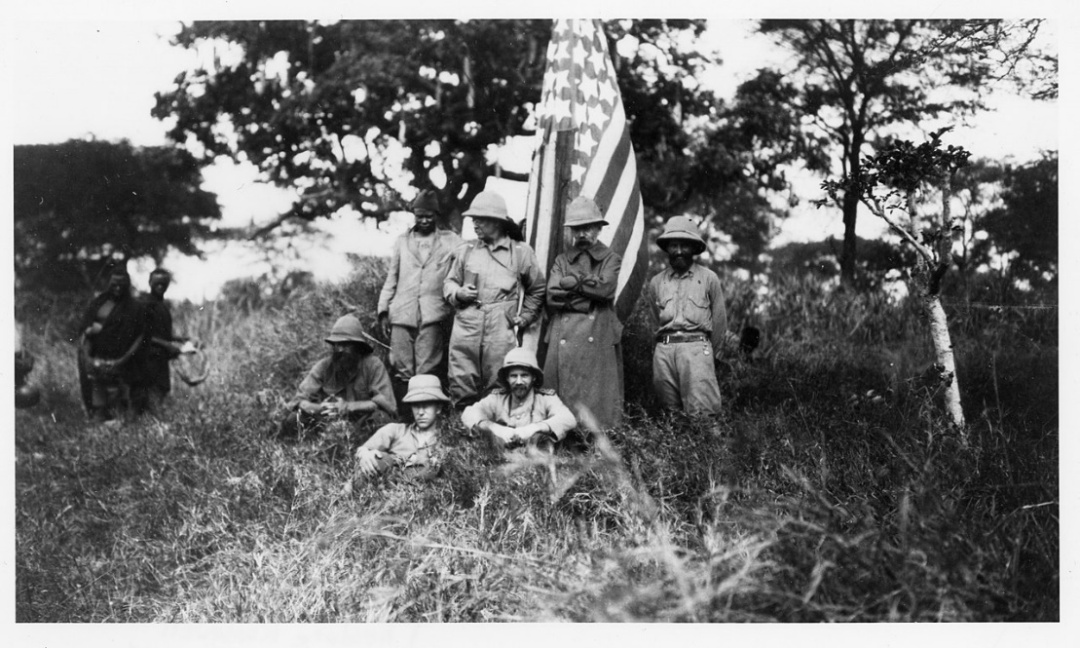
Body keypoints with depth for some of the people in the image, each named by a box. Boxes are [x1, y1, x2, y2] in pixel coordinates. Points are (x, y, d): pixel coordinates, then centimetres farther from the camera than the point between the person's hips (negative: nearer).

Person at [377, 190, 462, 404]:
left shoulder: (451, 241, 10)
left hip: (433, 315, -2)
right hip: (402, 313, 2)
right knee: (400, 371, -2)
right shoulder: (402, 242, 19)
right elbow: (391, 278, 20)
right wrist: (383, 310, 13)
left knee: (428, 373, -7)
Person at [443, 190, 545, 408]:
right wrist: (458, 293, -2)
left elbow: (538, 290, 15)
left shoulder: (521, 252, 6)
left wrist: (524, 318, 7)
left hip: (502, 332, -2)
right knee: (461, 387, 2)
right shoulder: (465, 251, 12)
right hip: (465, 327, 2)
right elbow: (449, 282, 20)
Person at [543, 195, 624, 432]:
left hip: (598, 334, -2)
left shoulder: (611, 260, 11)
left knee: (597, 393, -6)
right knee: (562, 393, -2)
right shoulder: (562, 260, 18)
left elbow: (605, 288, -9)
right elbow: (552, 296, 2)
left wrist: (571, 281, -2)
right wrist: (587, 287, -4)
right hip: (563, 334, 2)